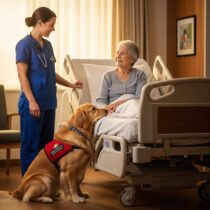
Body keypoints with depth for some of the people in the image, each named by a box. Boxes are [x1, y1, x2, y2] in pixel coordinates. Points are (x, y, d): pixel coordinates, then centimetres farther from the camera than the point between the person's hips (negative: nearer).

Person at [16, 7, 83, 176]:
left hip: (49, 102, 8)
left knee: (47, 143, 11)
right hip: (33, 103, -8)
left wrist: (71, 85, 15)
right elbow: (22, 75, -12)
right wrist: (31, 101, -18)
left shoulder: (47, 45, 14)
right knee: (31, 145, -1)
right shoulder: (25, 44, -8)